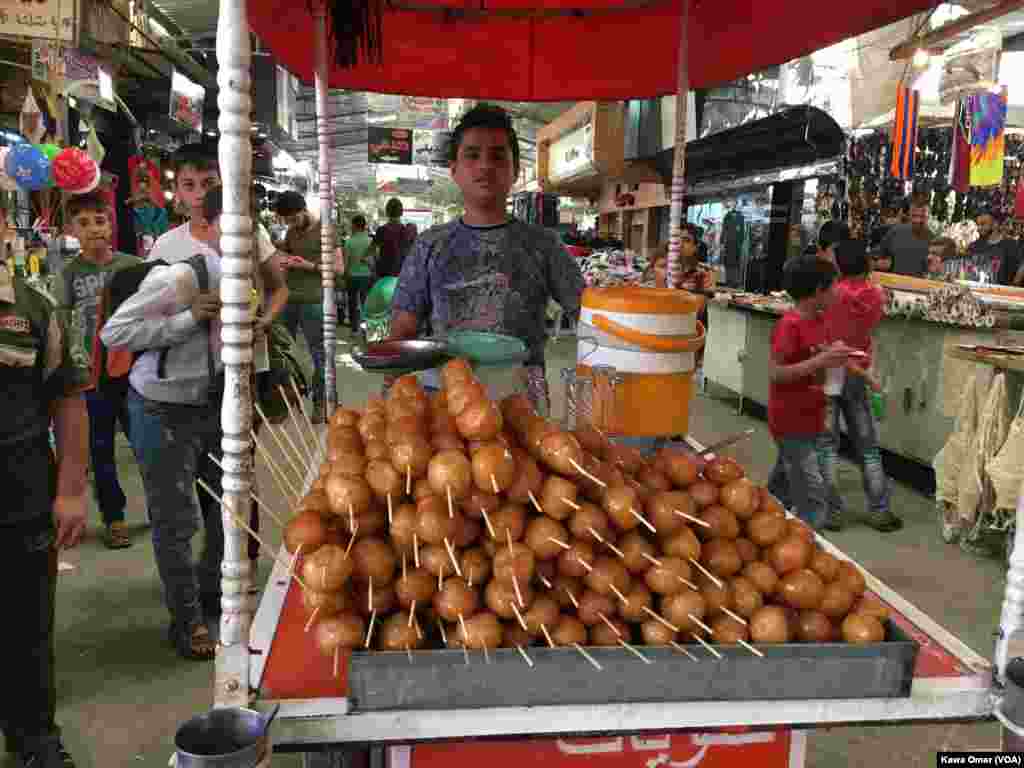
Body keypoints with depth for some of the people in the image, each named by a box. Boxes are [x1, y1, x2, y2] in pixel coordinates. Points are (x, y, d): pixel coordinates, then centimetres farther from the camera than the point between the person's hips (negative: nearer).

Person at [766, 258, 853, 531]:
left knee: (784, 483, 19)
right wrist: (822, 360, -27)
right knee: (812, 495, -8)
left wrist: (831, 353, 2)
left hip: (809, 418, 9)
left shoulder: (817, 320, 7)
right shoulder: (789, 325, -20)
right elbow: (775, 373, -24)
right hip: (792, 422, -9)